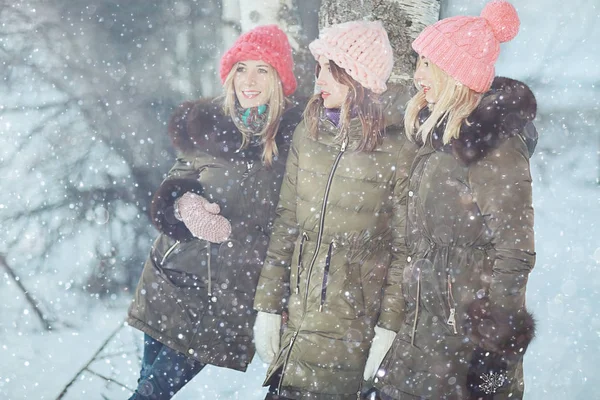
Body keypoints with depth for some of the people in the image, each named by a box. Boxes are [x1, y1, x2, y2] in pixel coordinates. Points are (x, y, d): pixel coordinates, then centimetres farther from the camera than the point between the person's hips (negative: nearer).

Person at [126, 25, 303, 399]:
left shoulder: (294, 135, -10)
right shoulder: (205, 120, 2)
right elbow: (180, 178, 10)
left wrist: (230, 230, -16)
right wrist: (183, 203, -12)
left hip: (228, 293, -3)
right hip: (175, 273, 4)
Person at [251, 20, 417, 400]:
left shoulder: (399, 150, -8)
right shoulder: (308, 133, 7)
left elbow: (408, 250, -6)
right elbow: (286, 222, 10)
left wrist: (389, 329, -9)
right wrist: (268, 307, 7)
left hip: (352, 325, -5)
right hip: (298, 318, 5)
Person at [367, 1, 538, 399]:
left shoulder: (497, 146, -17)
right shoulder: (438, 133, 10)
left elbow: (514, 255, -17)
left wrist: (497, 344, -17)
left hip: (469, 331, -8)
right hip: (425, 324, 8)